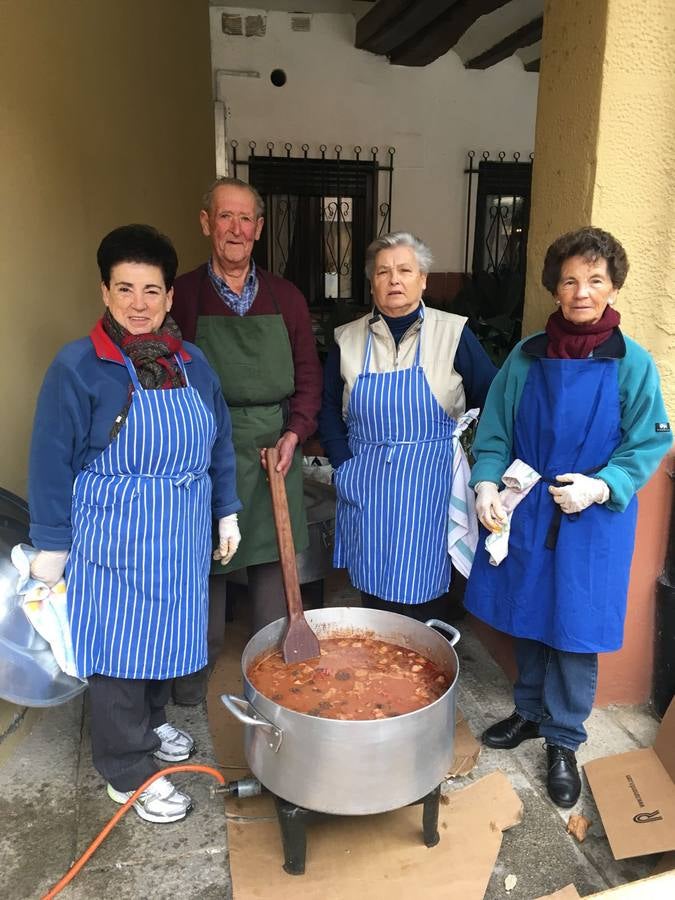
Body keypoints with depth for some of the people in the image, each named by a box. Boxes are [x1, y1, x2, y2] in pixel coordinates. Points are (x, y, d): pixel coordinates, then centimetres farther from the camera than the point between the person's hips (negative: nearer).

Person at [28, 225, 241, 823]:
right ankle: (129, 770, 25)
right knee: (119, 645, 6)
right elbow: (53, 463, -10)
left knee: (164, 633, 19)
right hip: (114, 539, -5)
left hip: (180, 536, 5)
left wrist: (227, 511, 12)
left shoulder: (192, 363, 2)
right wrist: (51, 547, -7)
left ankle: (150, 724, 45)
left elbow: (219, 443, 11)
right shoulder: (78, 367, -13)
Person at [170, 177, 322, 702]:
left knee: (272, 558, 9)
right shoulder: (182, 295, -1)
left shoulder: (285, 298, 6)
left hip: (274, 447, 2)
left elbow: (309, 376, 7)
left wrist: (294, 433, -6)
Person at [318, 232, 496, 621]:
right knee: (373, 590, 10)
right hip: (365, 490, 3)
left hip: (428, 487, -2)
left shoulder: (453, 333, -3)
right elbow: (330, 411, 12)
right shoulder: (349, 339, 4)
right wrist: (344, 466, 2)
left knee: (422, 596, 2)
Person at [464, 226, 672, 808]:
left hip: (593, 520, -3)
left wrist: (599, 487, -19)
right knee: (526, 620, 16)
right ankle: (530, 711, 39)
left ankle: (563, 741, 27)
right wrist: (486, 483, -13)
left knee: (576, 630, 6)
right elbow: (494, 432, 2)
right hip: (524, 513, 3)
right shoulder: (526, 357, -1)